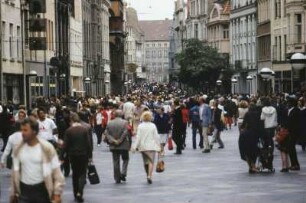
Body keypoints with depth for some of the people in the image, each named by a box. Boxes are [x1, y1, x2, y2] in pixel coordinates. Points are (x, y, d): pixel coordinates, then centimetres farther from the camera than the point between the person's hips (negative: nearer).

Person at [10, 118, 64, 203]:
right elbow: (15, 171, 11)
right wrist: (14, 192, 13)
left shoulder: (46, 148, -12)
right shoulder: (18, 149, 1)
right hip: (24, 190, 3)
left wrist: (57, 194, -13)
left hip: (42, 189, -3)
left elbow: (56, 172, -10)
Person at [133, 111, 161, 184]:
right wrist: (158, 146, 5)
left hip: (143, 146, 2)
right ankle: (149, 176, -21)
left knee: (145, 162, 15)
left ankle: (148, 175, 25)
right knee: (151, 161, -5)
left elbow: (138, 137, -5)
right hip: (151, 146, -2)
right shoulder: (153, 126, -4)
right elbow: (156, 136, -3)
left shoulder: (140, 126, -2)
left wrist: (135, 146, -4)